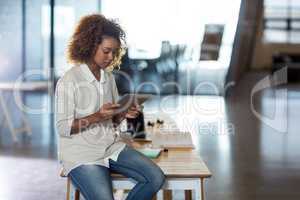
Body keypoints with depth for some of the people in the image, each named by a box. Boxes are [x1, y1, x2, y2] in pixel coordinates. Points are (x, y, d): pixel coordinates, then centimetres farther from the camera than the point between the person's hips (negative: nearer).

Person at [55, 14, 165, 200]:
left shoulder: (109, 77, 8)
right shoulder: (68, 81, -13)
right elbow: (62, 128, -14)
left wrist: (124, 114, -8)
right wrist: (96, 117, -24)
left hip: (112, 146, 6)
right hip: (82, 153, -6)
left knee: (156, 177, -10)